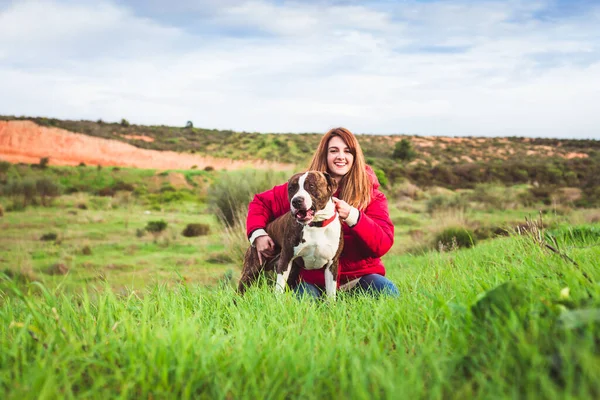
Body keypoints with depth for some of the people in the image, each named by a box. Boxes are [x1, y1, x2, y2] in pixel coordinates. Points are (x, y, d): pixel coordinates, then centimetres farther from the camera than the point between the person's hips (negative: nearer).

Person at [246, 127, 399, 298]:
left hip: (361, 274, 1)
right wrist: (257, 234, -7)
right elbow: (260, 202, 13)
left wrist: (352, 216, -27)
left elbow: (384, 243, -12)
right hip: (314, 277, 0)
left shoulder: (371, 193, -1)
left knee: (389, 292, -28)